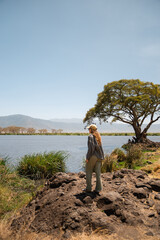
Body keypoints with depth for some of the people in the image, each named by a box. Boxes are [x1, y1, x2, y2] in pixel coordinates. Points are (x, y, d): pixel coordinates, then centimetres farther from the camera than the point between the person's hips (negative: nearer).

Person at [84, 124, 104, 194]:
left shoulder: (90, 136, -12)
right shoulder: (98, 136, 12)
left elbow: (91, 147, -20)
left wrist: (87, 157, -16)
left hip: (92, 156, -7)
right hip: (99, 156, 7)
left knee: (88, 172, 8)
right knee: (98, 173, 8)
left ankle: (88, 188, 13)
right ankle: (98, 189, 11)